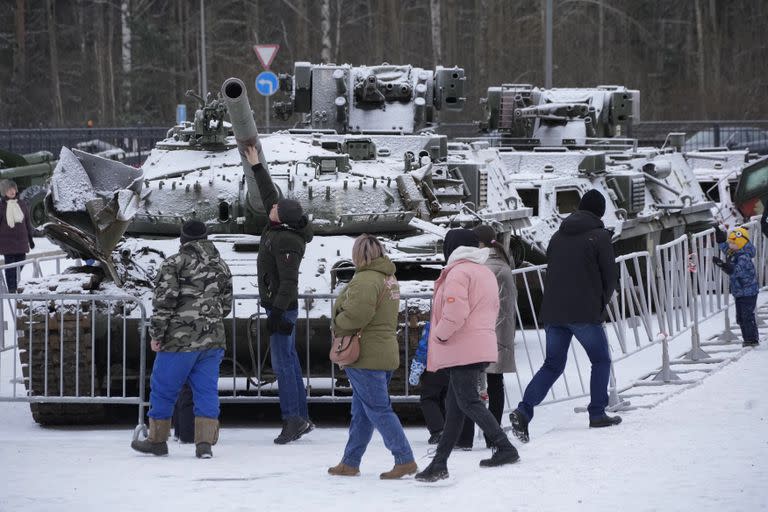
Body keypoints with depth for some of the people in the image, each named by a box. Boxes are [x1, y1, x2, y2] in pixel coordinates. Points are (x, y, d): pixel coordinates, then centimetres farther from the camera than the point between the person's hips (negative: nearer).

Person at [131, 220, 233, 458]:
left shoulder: (175, 264, -7)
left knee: (163, 389, 8)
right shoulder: (221, 266, 12)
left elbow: (164, 301, -13)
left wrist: (156, 334, -7)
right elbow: (226, 305, 18)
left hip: (180, 340, -5)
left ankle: (157, 440, 16)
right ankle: (205, 442, -4)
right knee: (206, 391, 5)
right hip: (213, 339, 5)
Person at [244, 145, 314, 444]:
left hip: (282, 308, -10)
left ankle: (292, 419, -11)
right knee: (289, 362, 12)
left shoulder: (285, 241, -22)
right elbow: (268, 195, 21)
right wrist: (256, 166, 25)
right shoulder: (282, 226, 5)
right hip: (281, 306, 10)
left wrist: (277, 313, -26)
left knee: (282, 365, -10)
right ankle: (301, 419, 16)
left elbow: (288, 281, -24)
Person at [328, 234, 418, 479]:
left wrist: (337, 323, -7)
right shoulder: (389, 278, 14)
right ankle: (350, 463, 22)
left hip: (366, 355, -10)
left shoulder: (365, 279, -18)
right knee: (361, 412, 16)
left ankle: (405, 460, -7)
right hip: (386, 351, 10)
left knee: (378, 410, -6)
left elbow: (356, 314, -28)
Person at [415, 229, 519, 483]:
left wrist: (440, 334, -6)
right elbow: (492, 311, 21)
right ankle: (439, 462, 14)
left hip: (462, 348, -9)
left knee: (468, 402, -8)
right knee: (454, 405, 11)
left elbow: (455, 312, -22)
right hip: (483, 347, 9)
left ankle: (504, 448, -16)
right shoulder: (486, 273, 19)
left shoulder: (458, 272, -11)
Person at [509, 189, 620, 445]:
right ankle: (597, 414, 9)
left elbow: (551, 272, 16)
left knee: (553, 364, 10)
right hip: (585, 313, -5)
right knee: (601, 360, 14)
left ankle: (524, 410, -9)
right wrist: (601, 303, 15)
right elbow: (610, 276, -2)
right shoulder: (599, 236, -3)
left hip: (552, 311, 5)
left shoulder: (559, 235, 14)